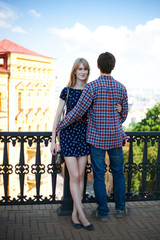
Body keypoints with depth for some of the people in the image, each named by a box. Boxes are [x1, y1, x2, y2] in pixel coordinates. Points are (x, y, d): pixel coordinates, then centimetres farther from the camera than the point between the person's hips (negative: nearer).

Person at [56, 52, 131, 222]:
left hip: (97, 138, -3)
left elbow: (78, 112, -15)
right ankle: (120, 208, 28)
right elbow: (124, 114, 10)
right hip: (115, 137, 4)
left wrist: (58, 127, -4)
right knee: (118, 173, 17)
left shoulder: (92, 87, -13)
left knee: (99, 175, 6)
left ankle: (103, 212, 16)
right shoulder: (121, 88, 1)